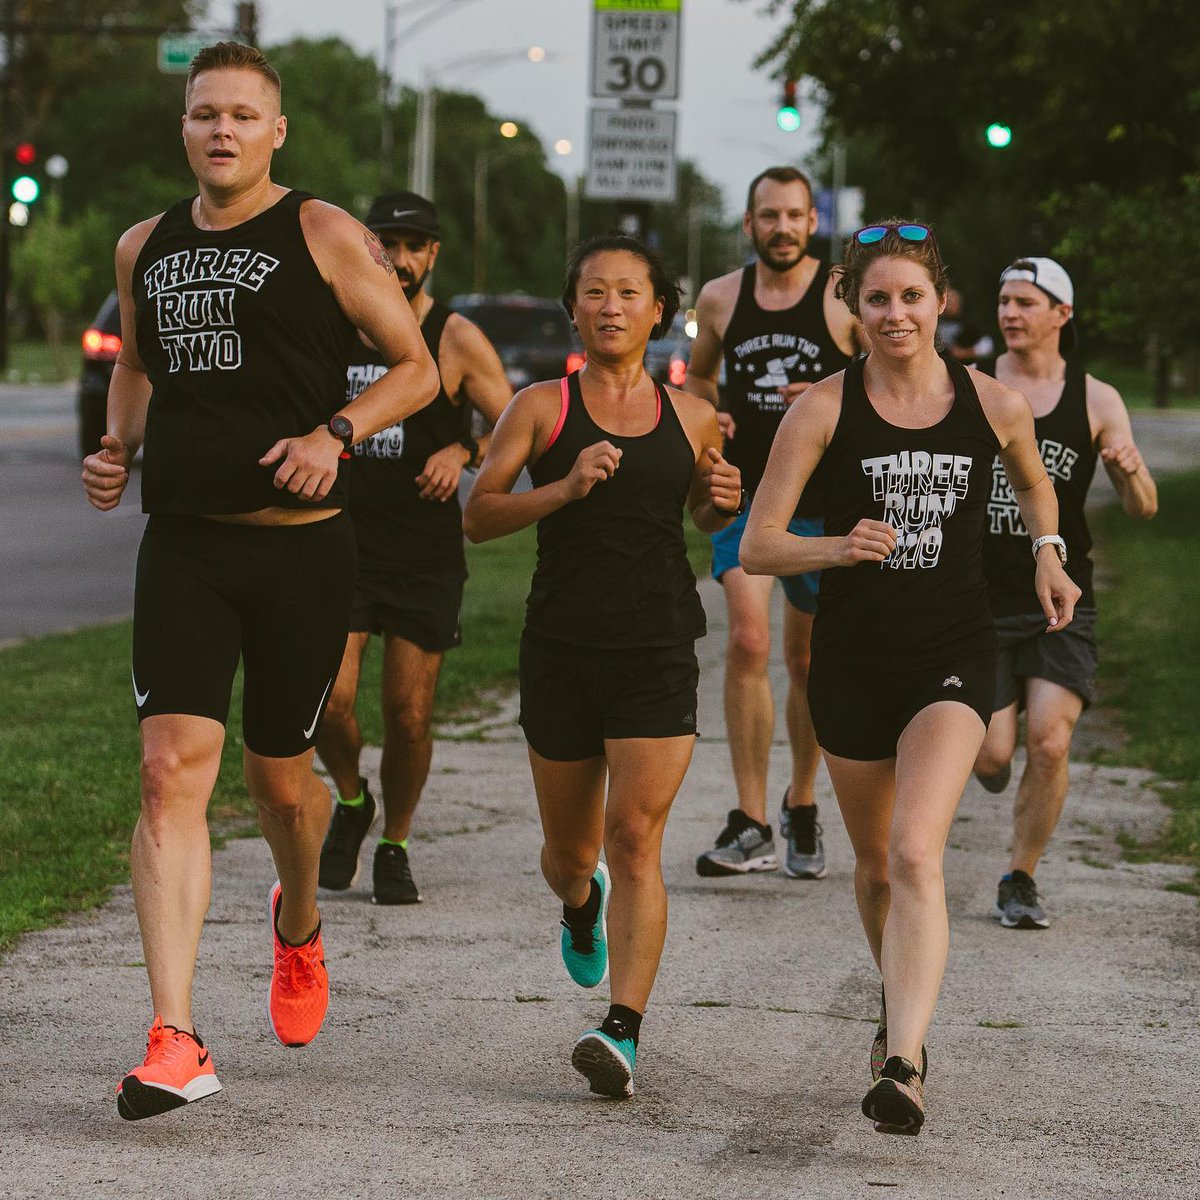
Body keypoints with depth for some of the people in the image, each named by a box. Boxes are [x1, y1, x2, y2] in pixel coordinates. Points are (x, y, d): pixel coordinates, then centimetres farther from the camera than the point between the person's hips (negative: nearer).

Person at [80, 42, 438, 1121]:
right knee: (173, 767, -13)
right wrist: (118, 447, 11)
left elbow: (416, 369, 1)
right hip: (183, 542, 2)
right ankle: (176, 1044, -19)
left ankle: (299, 920, 48)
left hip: (301, 546, -2)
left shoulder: (325, 237, -2)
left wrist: (336, 432, -16)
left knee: (280, 774, 11)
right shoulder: (145, 249, 11)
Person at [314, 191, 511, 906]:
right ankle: (351, 803, 18)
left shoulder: (457, 341, -3)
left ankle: (395, 848, 21)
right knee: (329, 698, -12)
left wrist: (464, 452, -19)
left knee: (409, 713, 0)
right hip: (344, 543, 2)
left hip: (427, 555, -2)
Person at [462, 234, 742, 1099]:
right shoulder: (543, 407, -1)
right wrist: (564, 488, -18)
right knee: (571, 849, 13)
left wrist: (723, 502, 1)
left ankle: (624, 1032, -16)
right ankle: (581, 903, 51)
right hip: (563, 646, 0)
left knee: (635, 837, -13)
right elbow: (477, 515, -4)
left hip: (659, 649, 0)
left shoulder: (692, 418, 6)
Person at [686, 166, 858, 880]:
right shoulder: (719, 299, 5)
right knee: (748, 642, -16)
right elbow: (700, 375, 22)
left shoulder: (847, 298, -4)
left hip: (825, 501, -1)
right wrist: (705, 417, 0)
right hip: (745, 493, 1)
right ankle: (751, 826, -14)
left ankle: (801, 806, 33)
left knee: (808, 659, 11)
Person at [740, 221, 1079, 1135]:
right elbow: (756, 548, -7)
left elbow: (1034, 482, 23)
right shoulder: (824, 410, -5)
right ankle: (900, 1003, 45)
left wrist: (1047, 553, 4)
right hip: (853, 660, 2)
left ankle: (904, 1065, -27)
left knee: (916, 854, -20)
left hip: (954, 657, -1)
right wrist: (839, 546, -25)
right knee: (876, 863, 17)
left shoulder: (995, 405, -1)